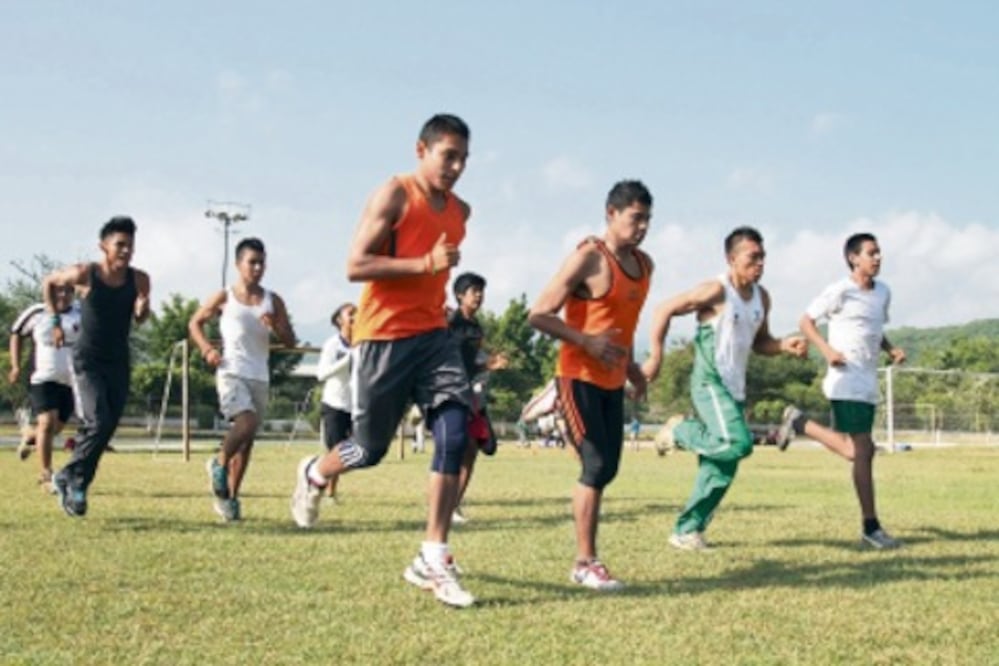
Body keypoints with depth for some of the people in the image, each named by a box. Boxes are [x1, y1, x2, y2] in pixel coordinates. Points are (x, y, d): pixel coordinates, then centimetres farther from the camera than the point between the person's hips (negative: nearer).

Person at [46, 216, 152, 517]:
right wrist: (56, 321, 2)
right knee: (98, 424, -18)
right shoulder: (84, 274, -13)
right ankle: (72, 477, 3)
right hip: (87, 360, -4)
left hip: (119, 362, 4)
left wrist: (143, 309, -15)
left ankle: (71, 482, 25)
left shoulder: (139, 280, -5)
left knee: (106, 431, 8)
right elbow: (49, 283, 6)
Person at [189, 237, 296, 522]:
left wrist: (276, 326, -14)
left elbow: (290, 342, 7)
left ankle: (228, 497, 15)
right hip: (231, 373, -4)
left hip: (260, 378, 4)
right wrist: (207, 348, -4)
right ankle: (219, 462, -3)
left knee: (247, 440, 6)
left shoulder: (273, 301, 7)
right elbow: (195, 323, 13)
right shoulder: (223, 298, 1)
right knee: (247, 423, -27)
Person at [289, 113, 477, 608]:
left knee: (454, 435, -13)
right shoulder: (394, 195, -9)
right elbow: (356, 265, -17)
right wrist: (425, 264, -23)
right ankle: (314, 475, 40)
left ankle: (433, 558, -7)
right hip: (384, 337, -6)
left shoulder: (460, 211, 13)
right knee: (370, 449, 5)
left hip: (433, 334, 6)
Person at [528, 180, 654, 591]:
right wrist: (586, 340, -23)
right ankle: (586, 563, -1)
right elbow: (539, 315, -16)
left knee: (607, 469, 9)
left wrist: (630, 364, 15)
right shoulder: (589, 258, -13)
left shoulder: (644, 265, 12)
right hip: (579, 380, -8)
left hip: (612, 384, 8)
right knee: (597, 467, -10)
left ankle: (587, 558, 20)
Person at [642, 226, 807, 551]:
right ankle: (679, 431, 0)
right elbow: (664, 311, -12)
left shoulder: (761, 297, 9)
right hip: (710, 383, -8)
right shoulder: (716, 291, -14)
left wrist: (785, 345, -1)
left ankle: (686, 530, 18)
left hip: (735, 387, 8)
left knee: (723, 469, 7)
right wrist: (655, 358, -15)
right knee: (738, 443, -26)